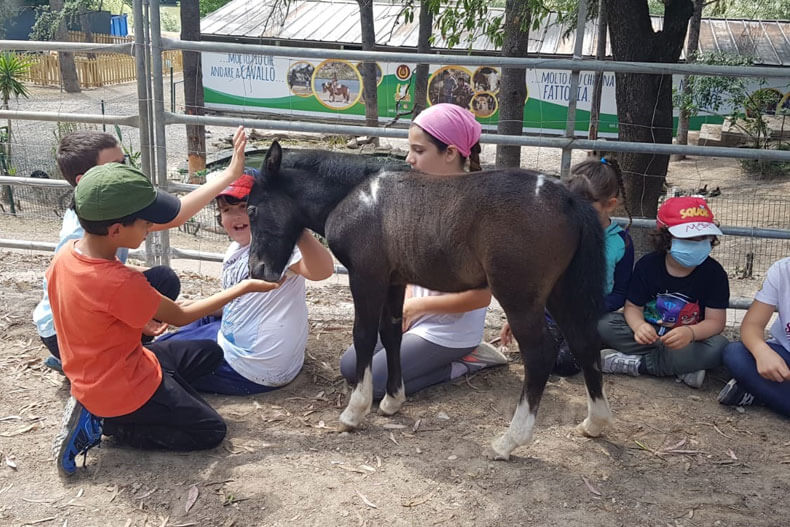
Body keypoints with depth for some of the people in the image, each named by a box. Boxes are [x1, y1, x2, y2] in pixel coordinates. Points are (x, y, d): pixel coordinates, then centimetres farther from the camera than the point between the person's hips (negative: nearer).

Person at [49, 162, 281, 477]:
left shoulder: (65, 255, -9)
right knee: (212, 431, 5)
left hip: (91, 377, 8)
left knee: (210, 353, 17)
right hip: (124, 388, -8)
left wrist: (144, 322, 7)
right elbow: (181, 317, -17)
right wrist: (245, 287, -11)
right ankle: (103, 424, 0)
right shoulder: (121, 284, -33)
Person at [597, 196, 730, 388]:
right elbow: (633, 307, -7)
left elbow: (715, 320, -14)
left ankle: (636, 363, -24)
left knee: (718, 347, -34)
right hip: (650, 334, 1)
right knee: (604, 323, -24)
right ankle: (681, 368, -26)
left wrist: (690, 333, -38)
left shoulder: (713, 272, -11)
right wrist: (639, 326, -33)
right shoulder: (647, 265, -8)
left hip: (692, 340, -1)